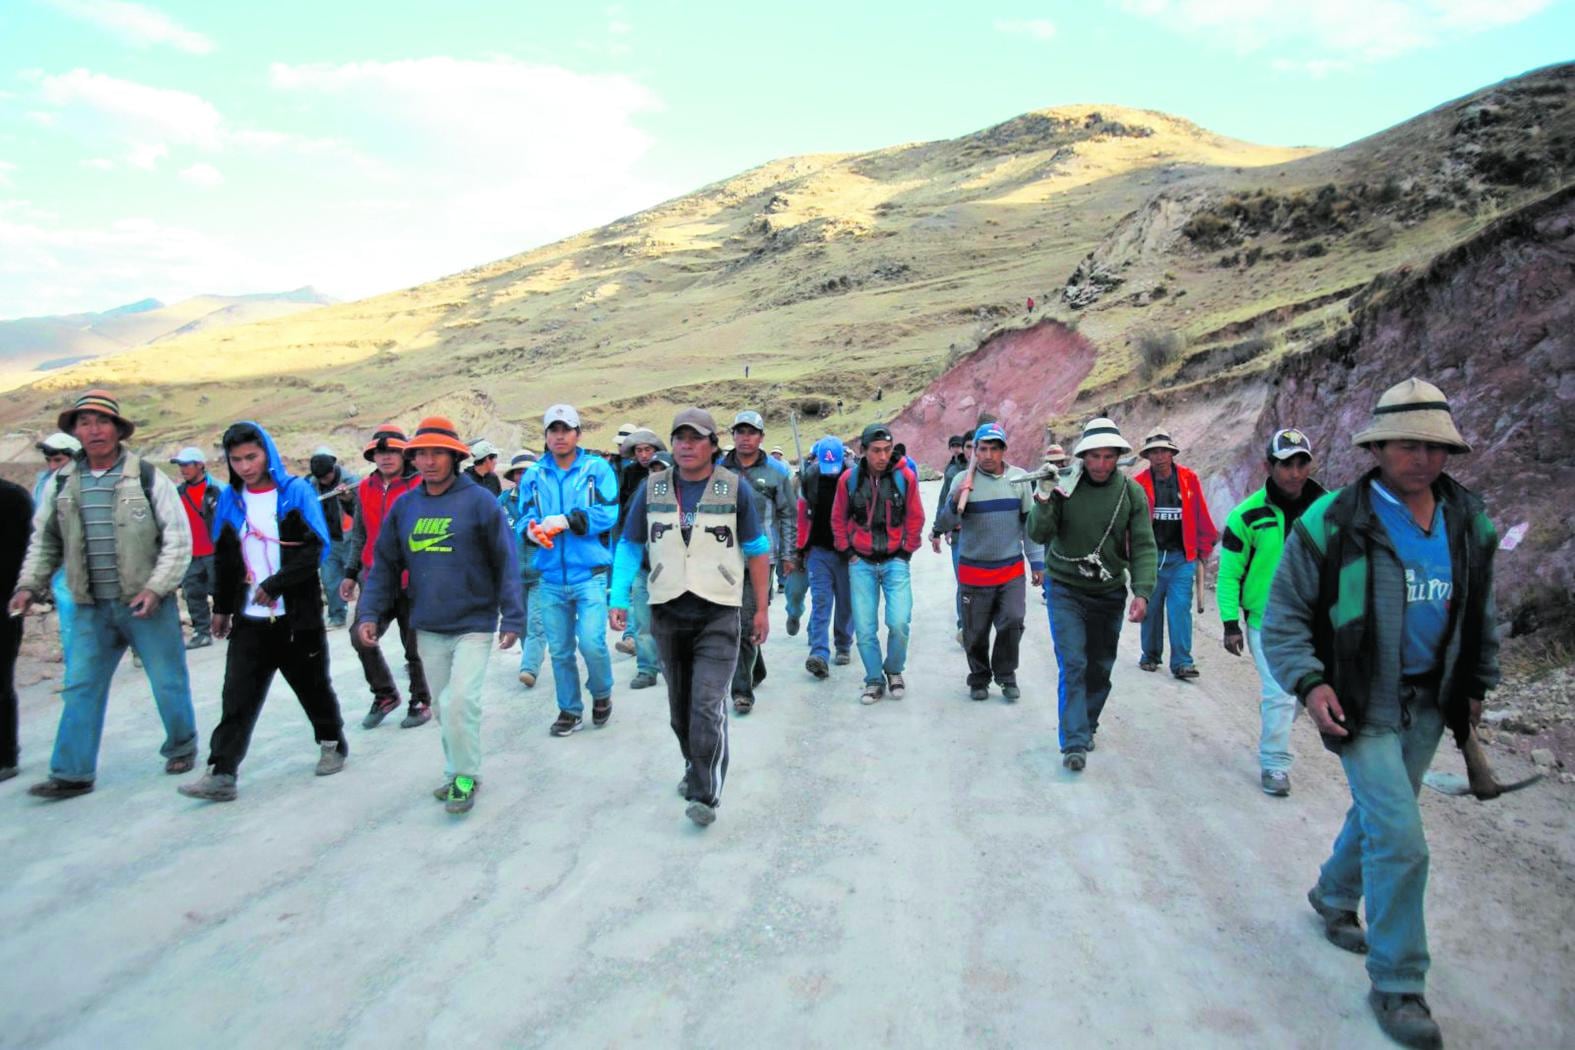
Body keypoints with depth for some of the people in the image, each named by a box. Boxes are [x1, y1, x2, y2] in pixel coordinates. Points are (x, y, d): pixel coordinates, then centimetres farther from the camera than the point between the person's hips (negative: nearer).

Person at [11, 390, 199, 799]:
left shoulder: (147, 477, -7)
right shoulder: (63, 482, 5)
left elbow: (178, 539, -8)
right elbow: (44, 540, 15)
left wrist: (156, 588, -16)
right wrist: (29, 584, 3)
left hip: (146, 604, -3)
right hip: (92, 608, 4)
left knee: (168, 683, 8)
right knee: (80, 688, 6)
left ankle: (182, 747, 28)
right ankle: (72, 774, 15)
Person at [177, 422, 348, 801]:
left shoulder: (297, 492, -6)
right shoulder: (230, 499, 7)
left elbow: (316, 548, -14)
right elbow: (224, 558, 16)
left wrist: (275, 584, -19)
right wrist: (222, 606, 20)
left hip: (297, 616, -3)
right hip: (250, 620, 3)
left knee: (313, 686, 11)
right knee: (237, 696, -2)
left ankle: (332, 743, 31)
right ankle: (221, 773, 0)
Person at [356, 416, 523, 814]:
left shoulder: (479, 501, -9)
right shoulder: (404, 505, 5)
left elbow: (506, 562, -9)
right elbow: (385, 565, 9)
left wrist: (512, 617, -11)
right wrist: (369, 613, 0)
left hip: (473, 624, -5)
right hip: (427, 628, 5)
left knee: (460, 701, -12)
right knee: (442, 705, 14)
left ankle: (465, 776, 6)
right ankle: (456, 770, 31)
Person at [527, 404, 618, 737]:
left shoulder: (597, 468, -1)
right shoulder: (536, 475, 9)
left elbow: (608, 513, -11)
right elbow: (527, 515, 8)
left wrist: (566, 520, -19)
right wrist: (532, 527, -15)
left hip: (590, 575, -4)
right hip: (552, 577, 4)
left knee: (591, 642, -12)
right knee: (559, 650, 10)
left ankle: (602, 694, 17)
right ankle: (570, 710, 27)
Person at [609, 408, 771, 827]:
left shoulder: (734, 488, -2)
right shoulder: (652, 489, 4)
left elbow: (757, 550, 5)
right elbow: (630, 547, 9)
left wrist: (762, 608, 5)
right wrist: (619, 599, -2)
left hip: (719, 614, -3)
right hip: (667, 614, 3)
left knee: (707, 706, -12)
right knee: (679, 706, 15)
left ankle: (705, 794, -2)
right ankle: (694, 767, 37)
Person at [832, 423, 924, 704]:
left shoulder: (905, 477, -6)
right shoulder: (849, 478, -3)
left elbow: (915, 518, 5)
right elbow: (838, 518, 9)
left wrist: (906, 551, 3)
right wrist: (847, 551, 5)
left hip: (895, 561, -1)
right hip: (861, 563, 1)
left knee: (899, 623, -12)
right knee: (864, 628, 1)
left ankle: (894, 670, 16)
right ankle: (874, 681, 20)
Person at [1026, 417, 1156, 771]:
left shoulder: (1132, 492, -5)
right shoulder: (1064, 486, -10)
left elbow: (1143, 546, -7)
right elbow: (1037, 534, -12)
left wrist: (1142, 592, -19)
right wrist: (1044, 499, -28)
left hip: (1109, 593, 3)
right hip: (1066, 591, -2)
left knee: (1100, 668, 13)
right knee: (1073, 665, -11)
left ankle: (1086, 727, 34)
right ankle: (1074, 742, -9)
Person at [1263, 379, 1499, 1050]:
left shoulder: (1468, 520, 1)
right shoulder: (1331, 523, -16)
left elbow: (1481, 612, 16)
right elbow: (1285, 617, -10)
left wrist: (1477, 684, 17)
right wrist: (1309, 683, -22)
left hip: (1428, 704, 6)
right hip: (1362, 705, -6)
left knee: (1379, 813, 22)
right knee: (1401, 840, -9)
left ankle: (1334, 897, 49)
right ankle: (1397, 987, 7)